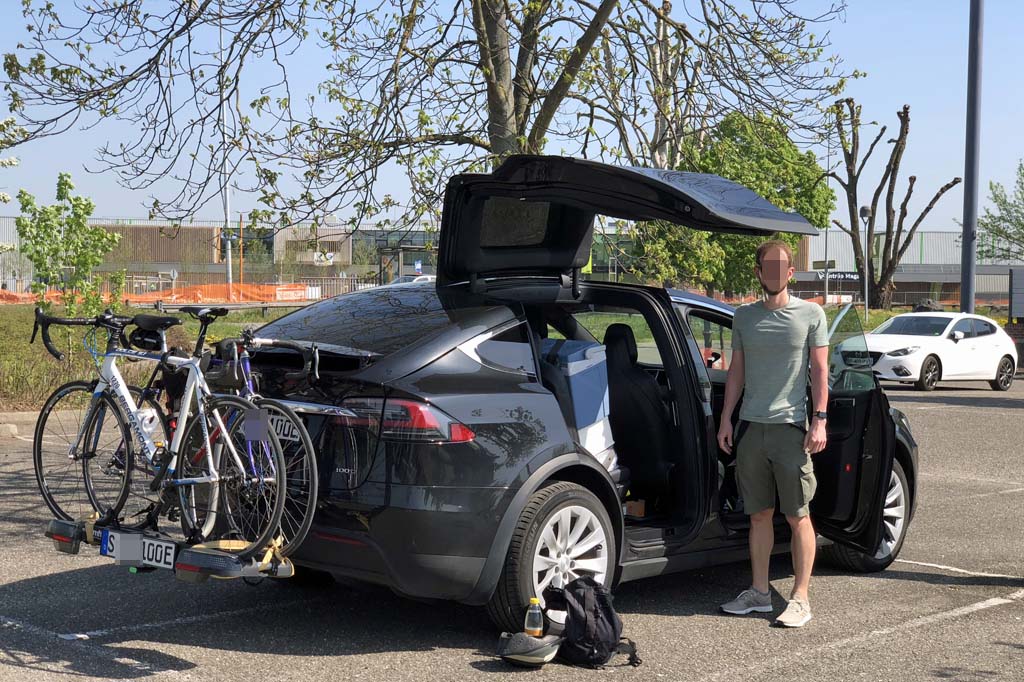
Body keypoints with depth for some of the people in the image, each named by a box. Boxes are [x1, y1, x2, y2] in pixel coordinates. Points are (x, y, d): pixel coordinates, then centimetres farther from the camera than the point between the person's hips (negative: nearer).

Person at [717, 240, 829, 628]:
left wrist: (819, 421, -9)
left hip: (790, 426, -4)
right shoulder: (744, 316, 12)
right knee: (759, 513, 9)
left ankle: (800, 599, 3)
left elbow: (820, 371, 0)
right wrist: (726, 419, 9)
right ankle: (759, 594, 16)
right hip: (750, 426, 4)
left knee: (798, 516, -2)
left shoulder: (810, 314, 2)